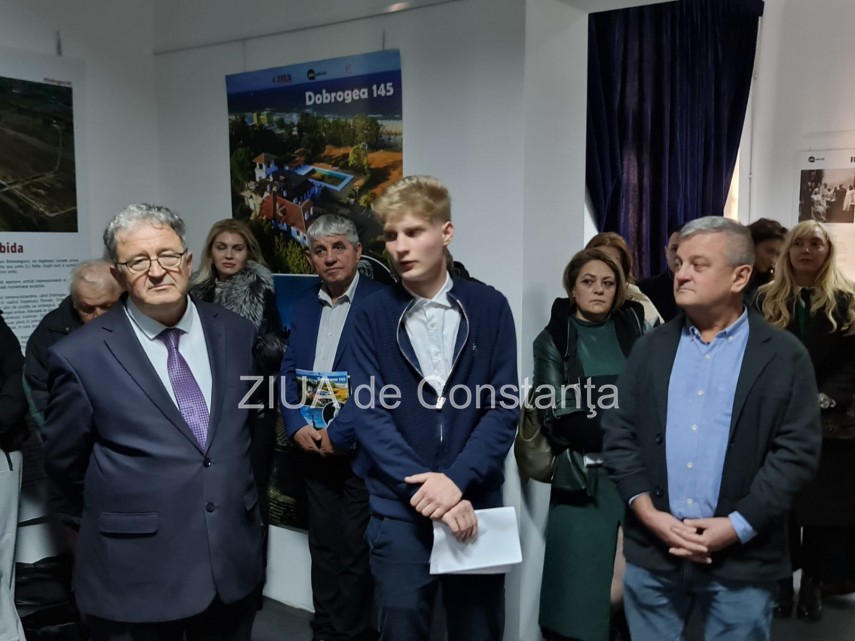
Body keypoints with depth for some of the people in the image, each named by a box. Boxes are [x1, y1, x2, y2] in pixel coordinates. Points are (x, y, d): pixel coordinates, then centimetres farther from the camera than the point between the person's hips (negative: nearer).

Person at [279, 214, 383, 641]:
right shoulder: (304, 304, 9)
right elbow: (288, 371, 10)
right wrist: (297, 427, -5)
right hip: (312, 446, 6)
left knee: (355, 549, 5)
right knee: (323, 543, 16)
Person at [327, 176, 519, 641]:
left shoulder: (489, 308, -1)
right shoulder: (372, 316, 0)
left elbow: (504, 408, -4)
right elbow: (369, 415, -7)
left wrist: (456, 480, -17)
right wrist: (424, 486, -17)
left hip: (475, 504, 1)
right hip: (399, 509, 0)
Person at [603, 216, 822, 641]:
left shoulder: (784, 356, -2)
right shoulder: (650, 348, 6)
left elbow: (797, 451, -6)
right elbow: (618, 434, 3)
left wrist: (738, 527, -13)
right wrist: (648, 514, -9)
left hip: (742, 559, -2)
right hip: (652, 552, 3)